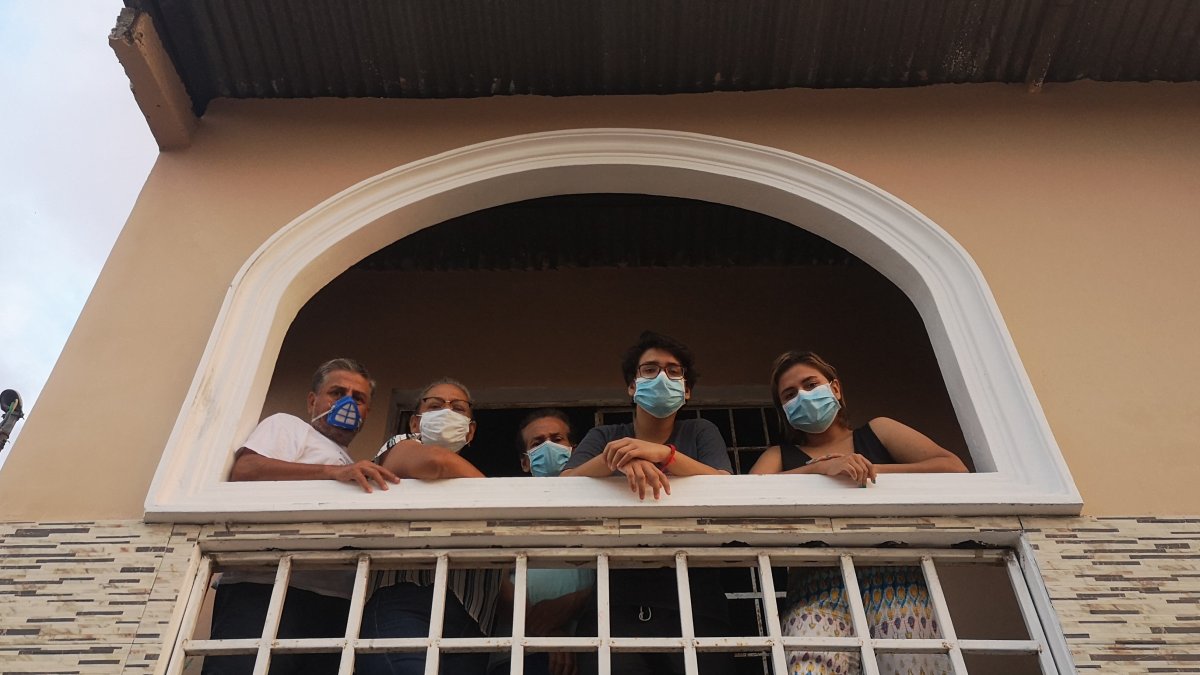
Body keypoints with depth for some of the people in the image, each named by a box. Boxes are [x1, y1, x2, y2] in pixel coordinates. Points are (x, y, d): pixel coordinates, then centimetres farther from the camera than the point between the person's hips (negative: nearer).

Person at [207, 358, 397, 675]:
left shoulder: (355, 474, 33)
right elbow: (244, 470, -7)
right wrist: (334, 472, -14)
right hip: (265, 589, -6)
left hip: (332, 605, 6)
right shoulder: (287, 425, 16)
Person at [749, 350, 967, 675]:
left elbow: (953, 467, 8)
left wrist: (872, 471, -1)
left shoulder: (877, 431, 22)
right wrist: (821, 468, -11)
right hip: (819, 585, 0)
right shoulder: (780, 455, 22)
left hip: (894, 575, 1)